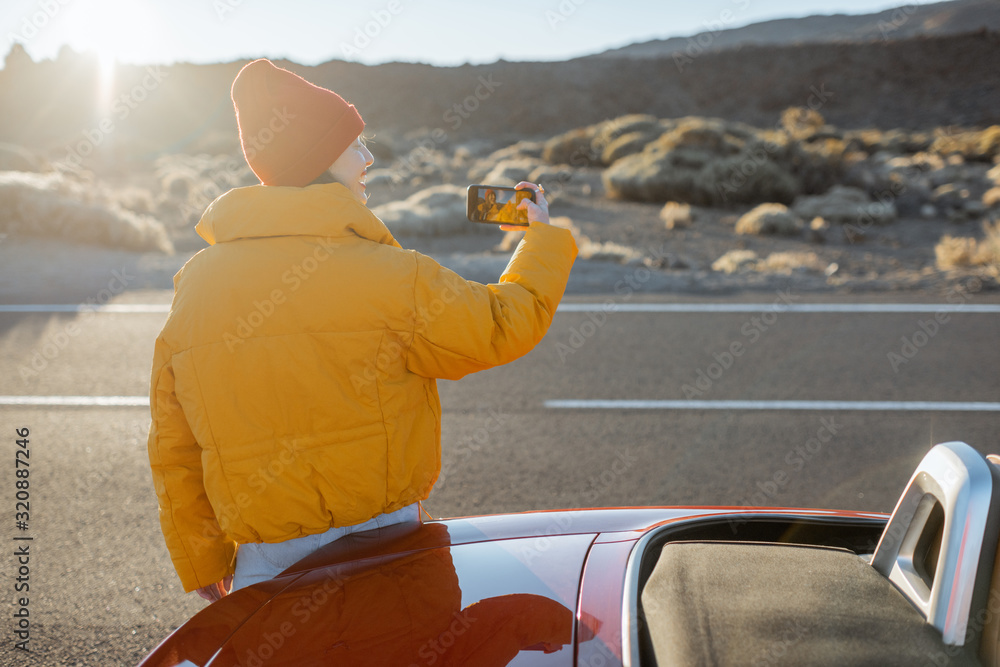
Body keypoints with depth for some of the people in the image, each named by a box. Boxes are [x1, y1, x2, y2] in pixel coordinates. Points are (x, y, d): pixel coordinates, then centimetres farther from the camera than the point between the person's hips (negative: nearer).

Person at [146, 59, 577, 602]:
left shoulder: (193, 284, 2)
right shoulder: (389, 277, -13)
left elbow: (172, 448, 8)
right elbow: (507, 325, 0)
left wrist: (203, 563, 20)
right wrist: (543, 239, 19)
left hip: (262, 561, 4)